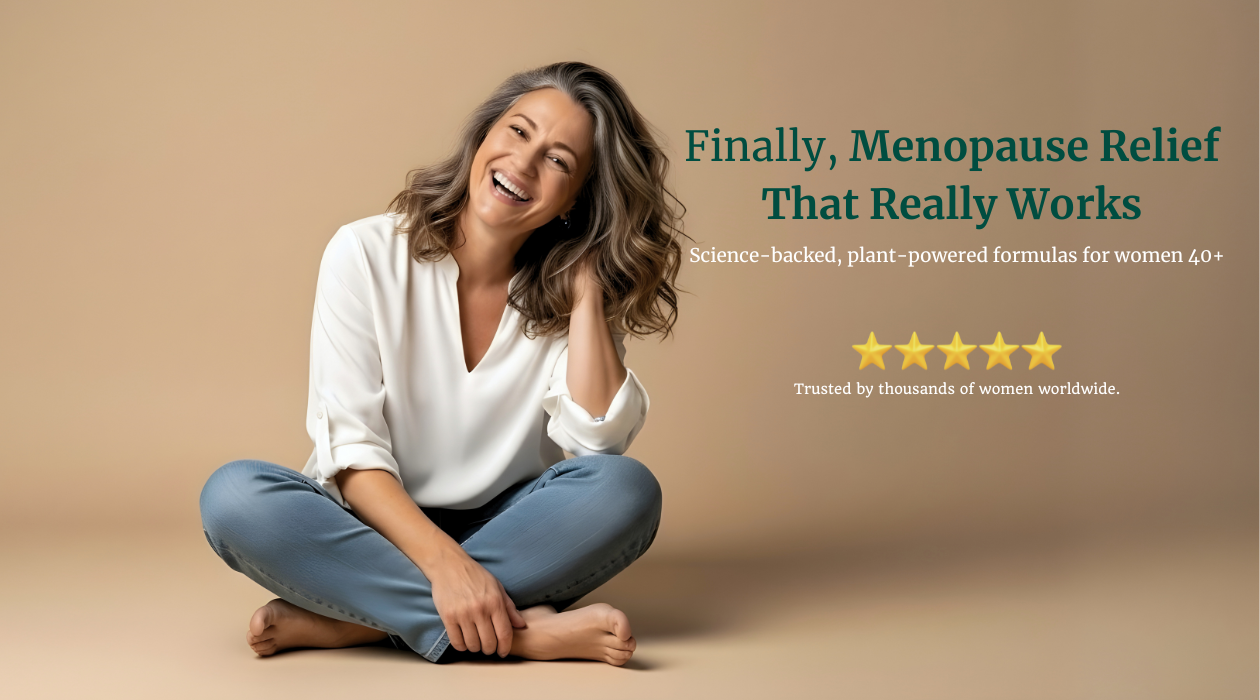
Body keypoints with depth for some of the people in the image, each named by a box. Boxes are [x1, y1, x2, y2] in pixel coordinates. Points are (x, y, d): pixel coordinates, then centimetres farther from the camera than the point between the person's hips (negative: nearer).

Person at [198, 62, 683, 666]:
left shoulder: (567, 293, 1)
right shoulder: (368, 254, -7)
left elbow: (599, 440, -17)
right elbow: (351, 448, -14)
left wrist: (585, 281, -14)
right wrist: (443, 562, -29)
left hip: (503, 535, 2)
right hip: (376, 528, -1)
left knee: (627, 490, -27)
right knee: (233, 495, -30)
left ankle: (340, 621, -26)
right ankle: (518, 632, -33)